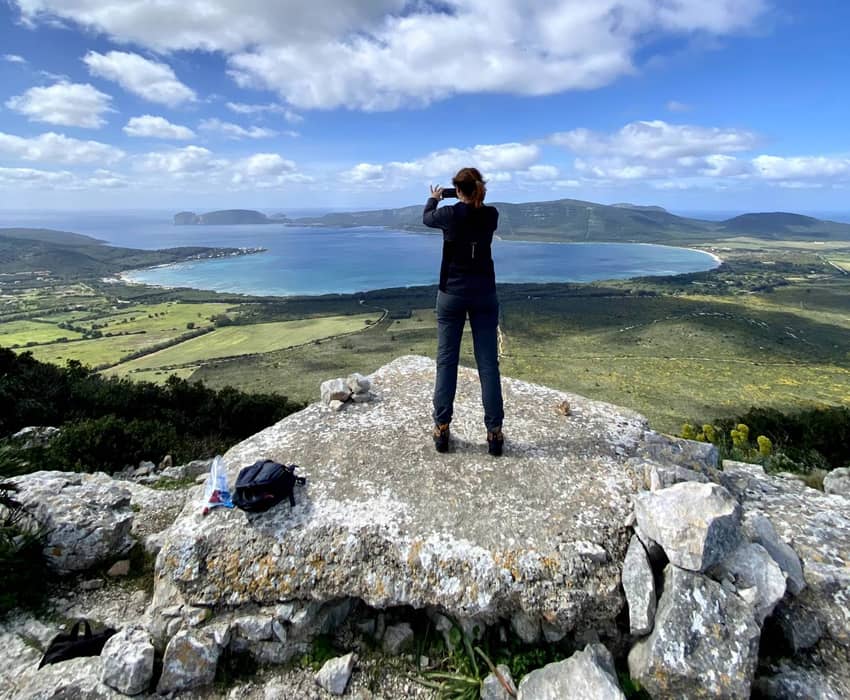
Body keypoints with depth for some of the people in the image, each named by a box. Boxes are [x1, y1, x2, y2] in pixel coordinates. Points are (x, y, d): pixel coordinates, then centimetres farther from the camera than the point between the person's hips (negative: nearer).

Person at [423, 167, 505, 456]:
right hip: (484, 293, 2)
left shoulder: (449, 214, -7)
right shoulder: (491, 215, -1)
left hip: (452, 293, -2)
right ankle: (494, 432, 5)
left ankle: (442, 429, 9)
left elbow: (426, 218, 16)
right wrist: (475, 200, 35)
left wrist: (434, 199, 35)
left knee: (446, 361, 6)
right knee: (488, 363, 2)